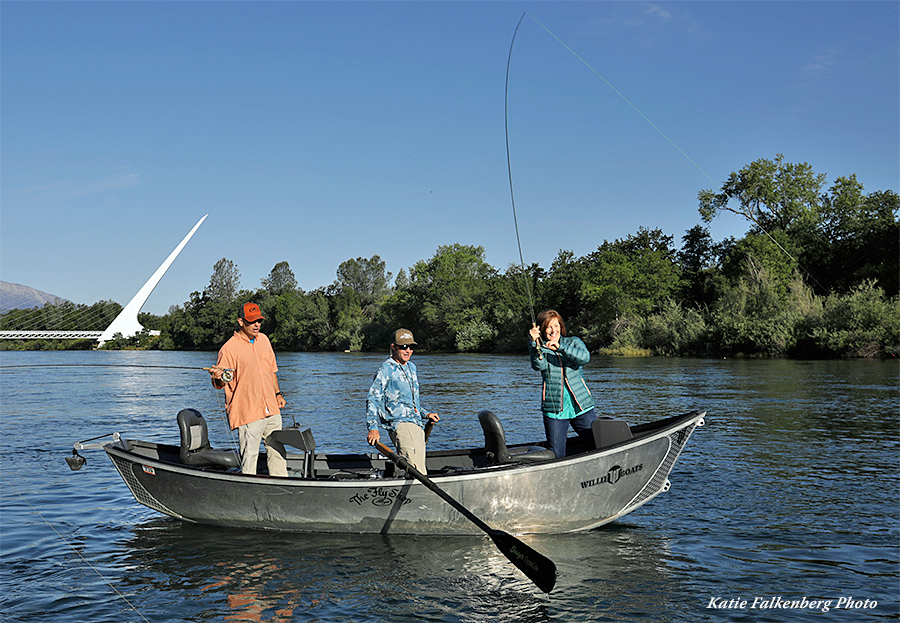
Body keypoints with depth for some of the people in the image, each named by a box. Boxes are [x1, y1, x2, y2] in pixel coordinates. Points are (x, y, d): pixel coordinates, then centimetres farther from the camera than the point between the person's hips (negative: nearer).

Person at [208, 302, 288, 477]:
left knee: (277, 450, 14)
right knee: (250, 454, -5)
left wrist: (278, 394, 21)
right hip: (248, 414, -7)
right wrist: (218, 378, -31)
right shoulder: (229, 348, -10)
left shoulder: (263, 339, 11)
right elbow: (219, 384, -9)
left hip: (272, 410, 7)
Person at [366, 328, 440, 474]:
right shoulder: (386, 370, -3)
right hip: (399, 424, -9)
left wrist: (425, 414, 22)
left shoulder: (411, 367, 22)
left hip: (417, 424, 9)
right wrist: (372, 428, -18)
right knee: (417, 472, -22)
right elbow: (372, 400, -8)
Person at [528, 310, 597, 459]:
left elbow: (585, 357, -12)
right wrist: (535, 343, -30)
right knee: (556, 456, -2)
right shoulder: (539, 349, 6)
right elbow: (539, 365, -15)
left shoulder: (573, 342, 9)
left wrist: (560, 347, -24)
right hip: (553, 410, -1)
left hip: (581, 407, 1)